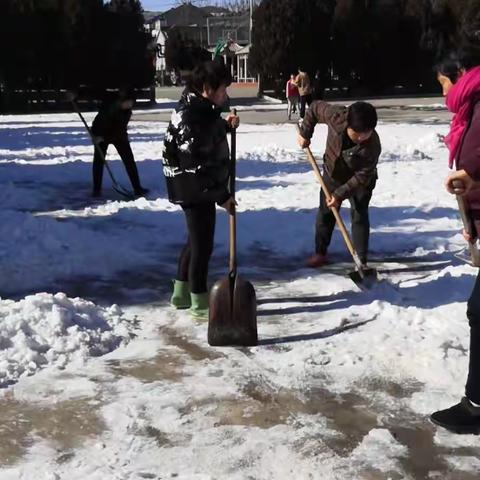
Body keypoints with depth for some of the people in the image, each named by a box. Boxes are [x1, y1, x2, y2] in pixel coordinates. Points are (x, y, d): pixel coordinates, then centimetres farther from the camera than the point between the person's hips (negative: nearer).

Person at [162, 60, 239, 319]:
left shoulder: (200, 107, 6)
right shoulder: (192, 116, -25)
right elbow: (196, 164, -26)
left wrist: (225, 126, 6)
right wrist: (221, 195, -21)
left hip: (199, 187, 10)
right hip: (196, 189, -10)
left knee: (196, 239, 20)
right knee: (202, 244, 0)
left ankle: (181, 293, 34)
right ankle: (199, 302, 14)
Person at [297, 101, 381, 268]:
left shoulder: (373, 145, -38)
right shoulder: (336, 116, -34)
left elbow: (362, 176, -30)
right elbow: (316, 107, -13)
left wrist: (340, 194, -31)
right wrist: (305, 133, -10)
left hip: (360, 182, -3)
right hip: (332, 174, 3)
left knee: (359, 217, -6)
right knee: (325, 214, 10)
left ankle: (361, 260, 1)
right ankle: (320, 253, 25)